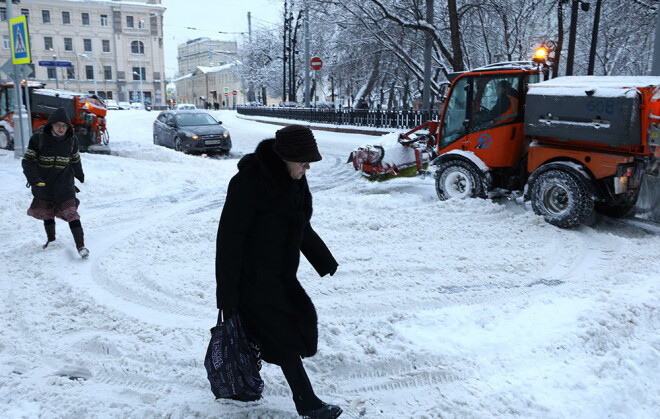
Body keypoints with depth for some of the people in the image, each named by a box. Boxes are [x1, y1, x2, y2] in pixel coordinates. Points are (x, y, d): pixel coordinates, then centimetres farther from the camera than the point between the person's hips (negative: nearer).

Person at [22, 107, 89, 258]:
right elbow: (28, 161, -10)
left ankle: (80, 245, -10)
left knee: (71, 213, -11)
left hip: (64, 186, -1)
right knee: (47, 214, 17)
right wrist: (34, 179, -24)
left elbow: (75, 160, 15)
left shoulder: (72, 141, -3)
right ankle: (51, 239, 39)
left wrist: (79, 175, 29)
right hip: (44, 185, 1)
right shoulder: (38, 139, -11)